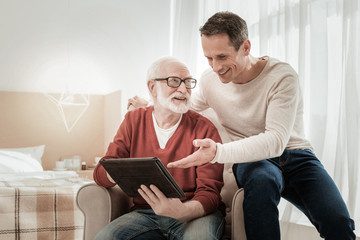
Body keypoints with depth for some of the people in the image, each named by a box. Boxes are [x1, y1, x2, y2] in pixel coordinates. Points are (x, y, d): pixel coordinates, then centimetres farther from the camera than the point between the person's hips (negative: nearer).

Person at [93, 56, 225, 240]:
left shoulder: (204, 129, -4)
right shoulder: (133, 120, 7)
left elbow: (209, 193, -8)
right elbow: (100, 173, 3)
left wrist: (183, 211, -32)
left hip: (196, 213, -3)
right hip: (145, 213, 3)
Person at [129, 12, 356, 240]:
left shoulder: (282, 76, -17)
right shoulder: (210, 79, -2)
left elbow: (276, 140, -27)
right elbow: (190, 107, 22)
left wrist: (218, 152, -41)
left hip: (293, 153, -1)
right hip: (252, 160, 2)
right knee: (261, 180, -38)